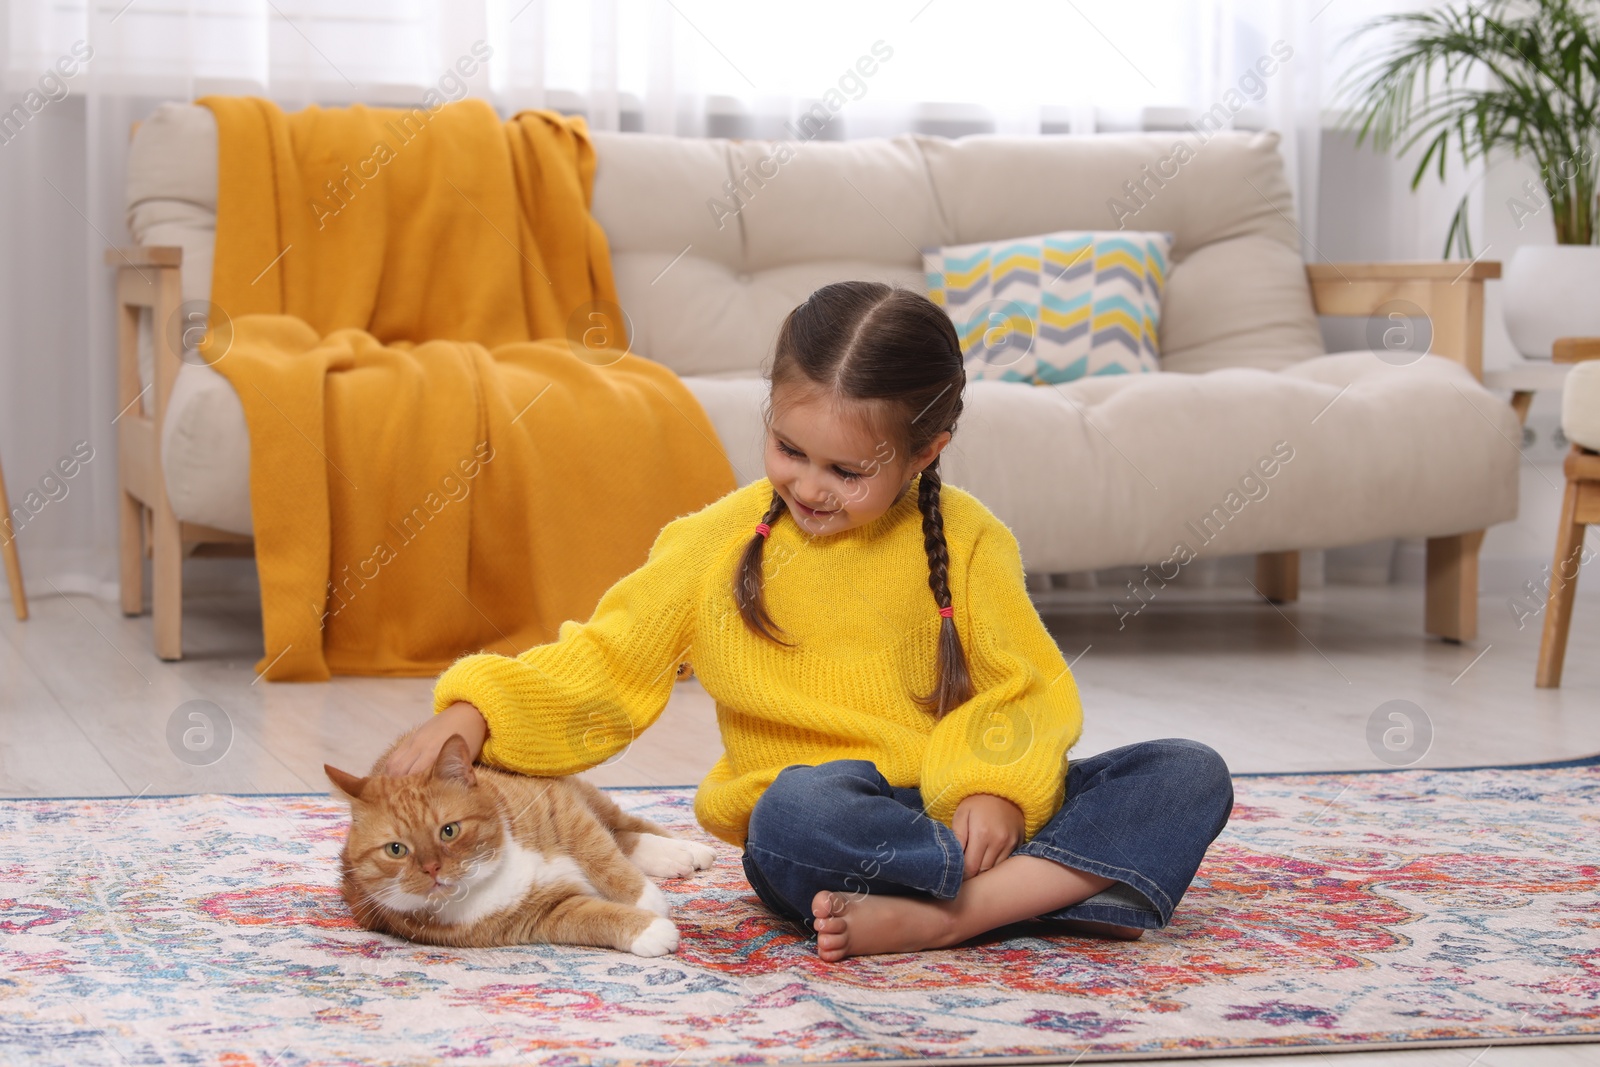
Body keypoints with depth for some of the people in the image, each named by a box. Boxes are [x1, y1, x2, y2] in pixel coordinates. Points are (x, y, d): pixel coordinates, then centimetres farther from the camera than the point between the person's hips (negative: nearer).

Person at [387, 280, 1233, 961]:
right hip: (808, 842, -2)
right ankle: (1068, 882, -27)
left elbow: (1028, 691, 3)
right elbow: (592, 675, 5)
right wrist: (472, 713, -12)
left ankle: (937, 918, -34)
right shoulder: (714, 547, 2)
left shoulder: (964, 540, 3)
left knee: (1191, 776, -18)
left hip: (962, 814, 3)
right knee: (798, 809, -39)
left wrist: (996, 785, -17)